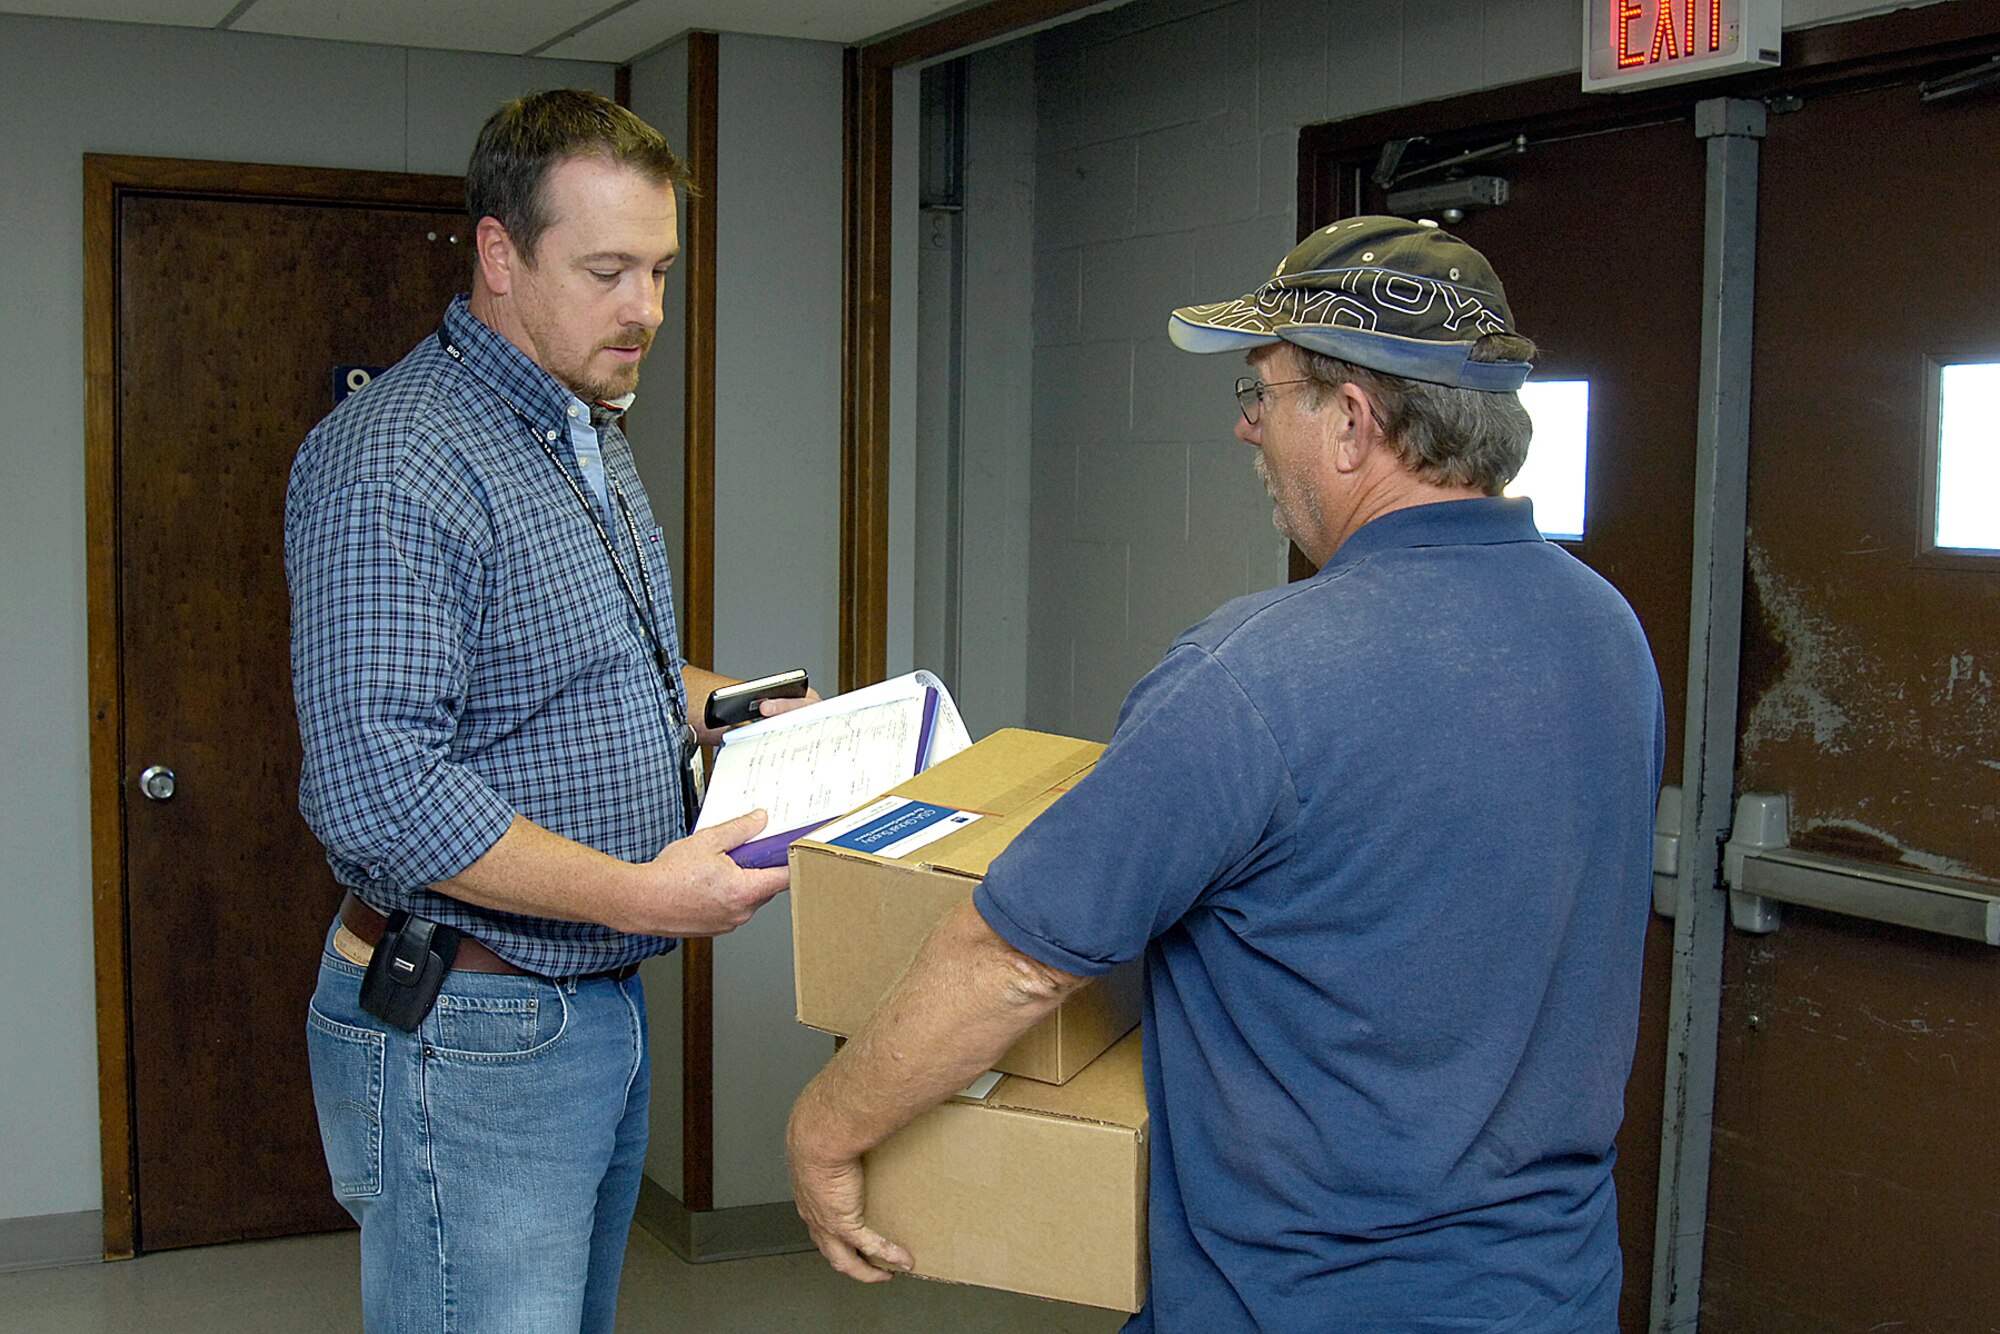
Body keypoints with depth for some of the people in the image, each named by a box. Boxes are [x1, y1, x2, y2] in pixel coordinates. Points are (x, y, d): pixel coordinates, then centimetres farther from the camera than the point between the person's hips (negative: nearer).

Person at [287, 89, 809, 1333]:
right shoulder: (397, 462, -20)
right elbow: (377, 790, -27)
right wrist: (640, 895, -24)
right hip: (461, 1039, -9)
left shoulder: (590, 437, 13)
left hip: (603, 1010, 9)